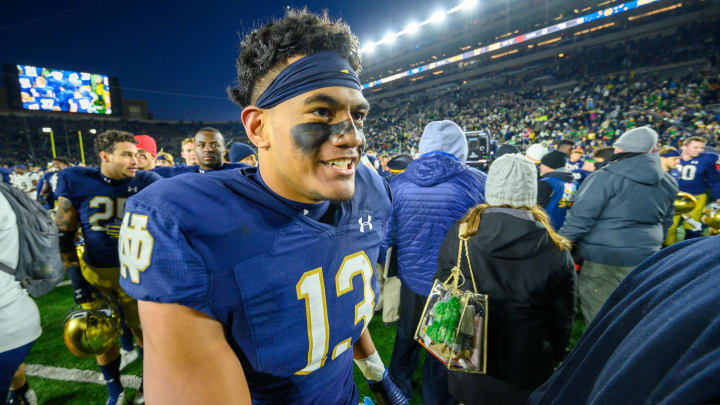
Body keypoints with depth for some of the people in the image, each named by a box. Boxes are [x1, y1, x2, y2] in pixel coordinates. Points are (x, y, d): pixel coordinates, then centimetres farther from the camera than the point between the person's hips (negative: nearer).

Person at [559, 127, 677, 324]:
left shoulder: (606, 177, -15)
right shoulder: (668, 183, 10)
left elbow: (580, 218, -19)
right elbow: (665, 223, 21)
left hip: (603, 259, -7)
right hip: (645, 259, 7)